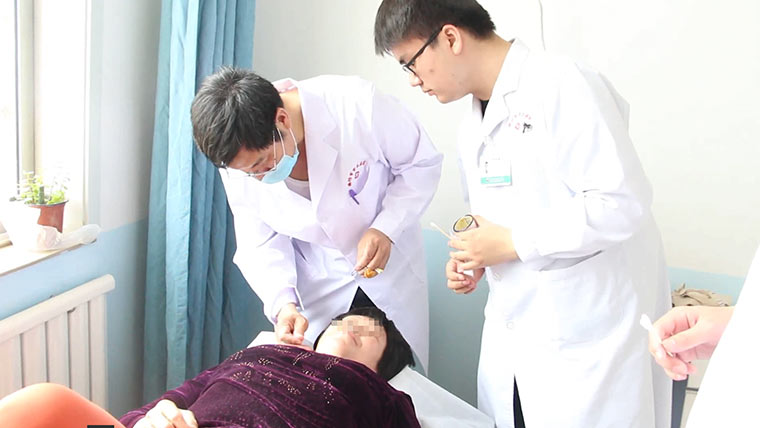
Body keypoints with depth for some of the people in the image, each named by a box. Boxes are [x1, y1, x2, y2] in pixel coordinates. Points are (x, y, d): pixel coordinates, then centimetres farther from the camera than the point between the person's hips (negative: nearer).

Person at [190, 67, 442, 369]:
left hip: (392, 266, -1)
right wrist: (283, 303, -23)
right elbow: (261, 243, -8)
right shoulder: (238, 157, -18)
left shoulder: (358, 105, -30)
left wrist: (386, 228, -27)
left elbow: (422, 163, -15)